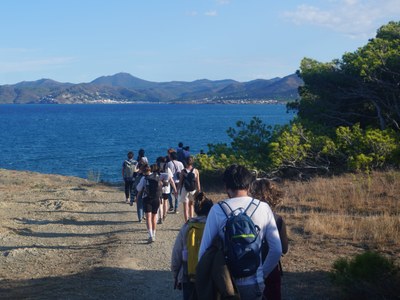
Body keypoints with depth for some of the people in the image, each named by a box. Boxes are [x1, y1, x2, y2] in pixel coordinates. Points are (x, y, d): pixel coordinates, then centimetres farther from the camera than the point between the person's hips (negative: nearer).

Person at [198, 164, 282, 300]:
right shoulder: (264, 208, -4)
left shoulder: (217, 210, -10)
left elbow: (204, 250, -9)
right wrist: (263, 273, 11)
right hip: (254, 284, 1)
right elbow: (277, 249, -3)